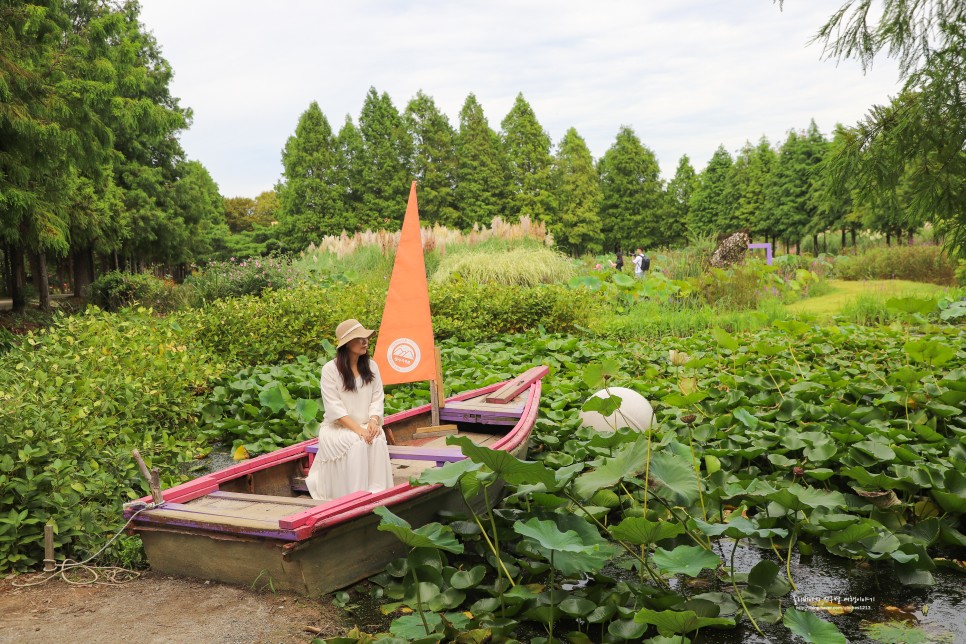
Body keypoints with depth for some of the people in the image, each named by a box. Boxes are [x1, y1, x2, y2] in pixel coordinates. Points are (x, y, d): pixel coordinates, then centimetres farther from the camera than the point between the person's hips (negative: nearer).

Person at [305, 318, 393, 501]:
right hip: (338, 428, -3)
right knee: (356, 444, -33)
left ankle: (377, 492, -24)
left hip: (367, 426, 4)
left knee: (378, 441, -29)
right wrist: (357, 429, -24)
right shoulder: (330, 369, -8)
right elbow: (334, 407, -14)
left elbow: (377, 399, 5)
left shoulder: (371, 366, 7)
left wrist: (374, 421, -16)